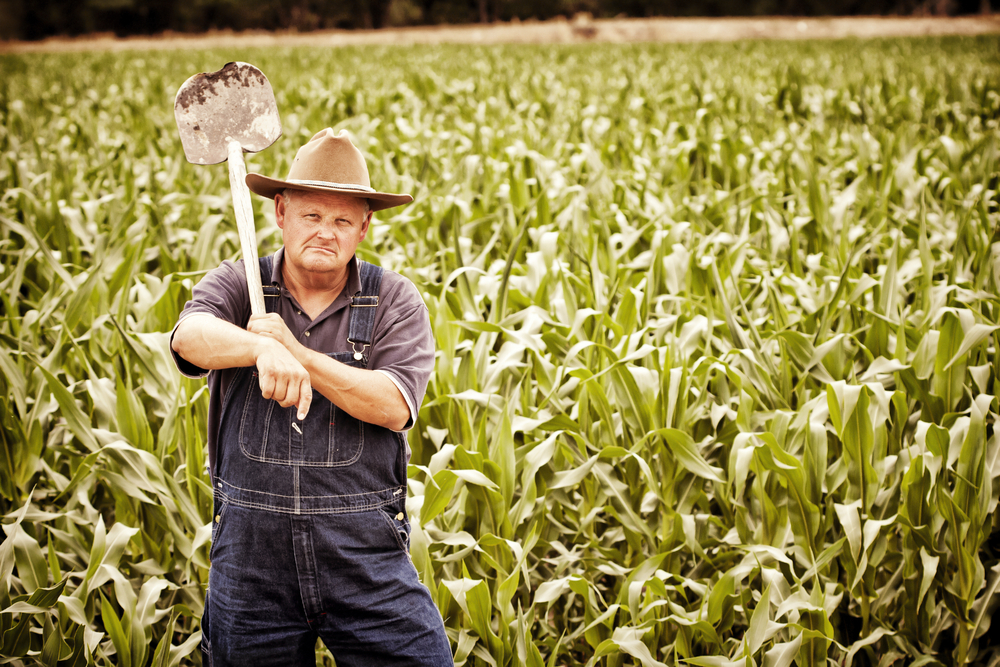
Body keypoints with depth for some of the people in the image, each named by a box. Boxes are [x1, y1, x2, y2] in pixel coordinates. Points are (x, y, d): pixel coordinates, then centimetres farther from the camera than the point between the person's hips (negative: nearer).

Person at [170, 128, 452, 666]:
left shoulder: (395, 303, 2)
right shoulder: (237, 287, 2)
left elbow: (393, 406, -12)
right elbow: (191, 337, -21)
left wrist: (298, 352, -21)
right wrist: (262, 349, -42)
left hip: (365, 556, 0)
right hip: (251, 553, 1)